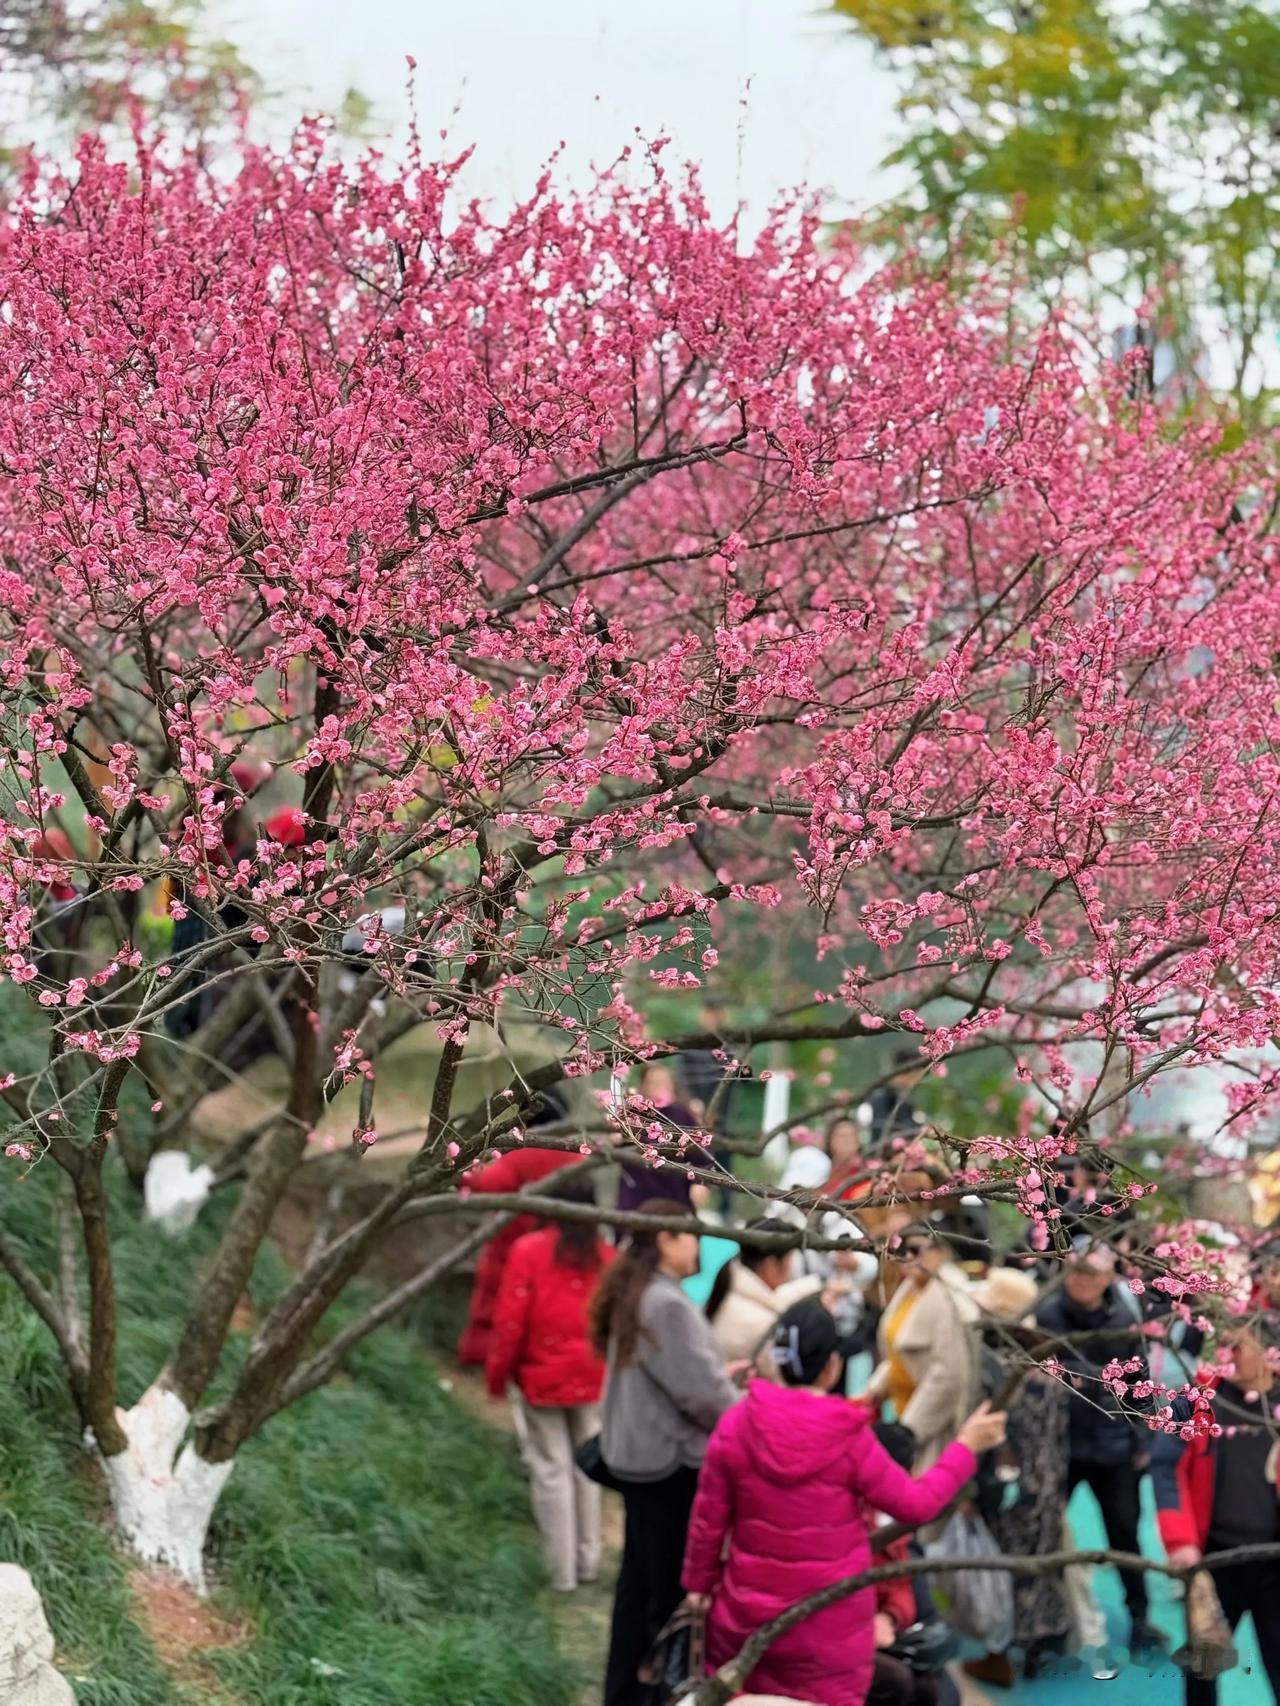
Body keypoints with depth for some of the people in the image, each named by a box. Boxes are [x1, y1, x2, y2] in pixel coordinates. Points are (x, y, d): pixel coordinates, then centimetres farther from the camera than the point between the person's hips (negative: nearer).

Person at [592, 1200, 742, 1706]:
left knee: (639, 1578, 17)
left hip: (637, 1454, 9)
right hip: (672, 1459, -9)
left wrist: (721, 1378, 12)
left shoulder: (630, 1296, 9)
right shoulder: (667, 1303, -21)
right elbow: (698, 1391, -21)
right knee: (674, 1584, 0)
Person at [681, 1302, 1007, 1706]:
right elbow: (916, 1504, -5)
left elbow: (708, 1518, -2)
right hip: (829, 1625, -2)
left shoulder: (737, 1424, -9)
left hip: (747, 1612, 2)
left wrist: (699, 1583, 12)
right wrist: (966, 1447, 5)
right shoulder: (850, 1438, -15)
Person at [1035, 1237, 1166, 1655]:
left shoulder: (1123, 1320, 1)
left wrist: (1141, 1441, 7)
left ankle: (1138, 1617, 19)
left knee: (1125, 1534, 7)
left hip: (1113, 1446, 2)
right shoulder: (1046, 1315, -8)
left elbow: (1138, 1383, 8)